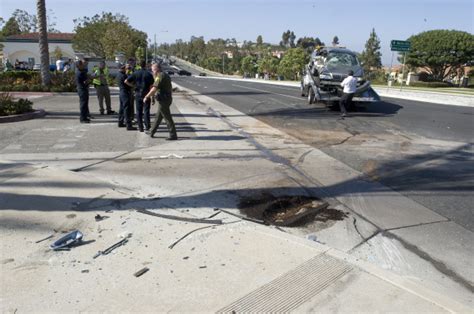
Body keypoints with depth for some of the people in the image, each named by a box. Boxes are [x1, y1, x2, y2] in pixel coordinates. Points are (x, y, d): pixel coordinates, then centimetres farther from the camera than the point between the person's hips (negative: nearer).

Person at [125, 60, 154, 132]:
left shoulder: (135, 73, 1)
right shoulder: (149, 74, -4)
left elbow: (126, 81, -2)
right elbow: (151, 86, -6)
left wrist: (133, 85, 12)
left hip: (138, 94, 2)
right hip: (146, 95, -2)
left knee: (139, 111, 8)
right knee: (146, 111, 2)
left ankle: (140, 128, 9)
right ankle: (147, 127, -2)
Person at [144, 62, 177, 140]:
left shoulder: (160, 76, -15)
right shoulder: (166, 75, 16)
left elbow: (154, 89, -22)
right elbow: (170, 89, 24)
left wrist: (146, 96, -13)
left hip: (163, 100, -10)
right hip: (168, 98, 10)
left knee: (167, 118, -5)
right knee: (158, 117, 18)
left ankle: (173, 135, -2)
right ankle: (152, 132, 29)